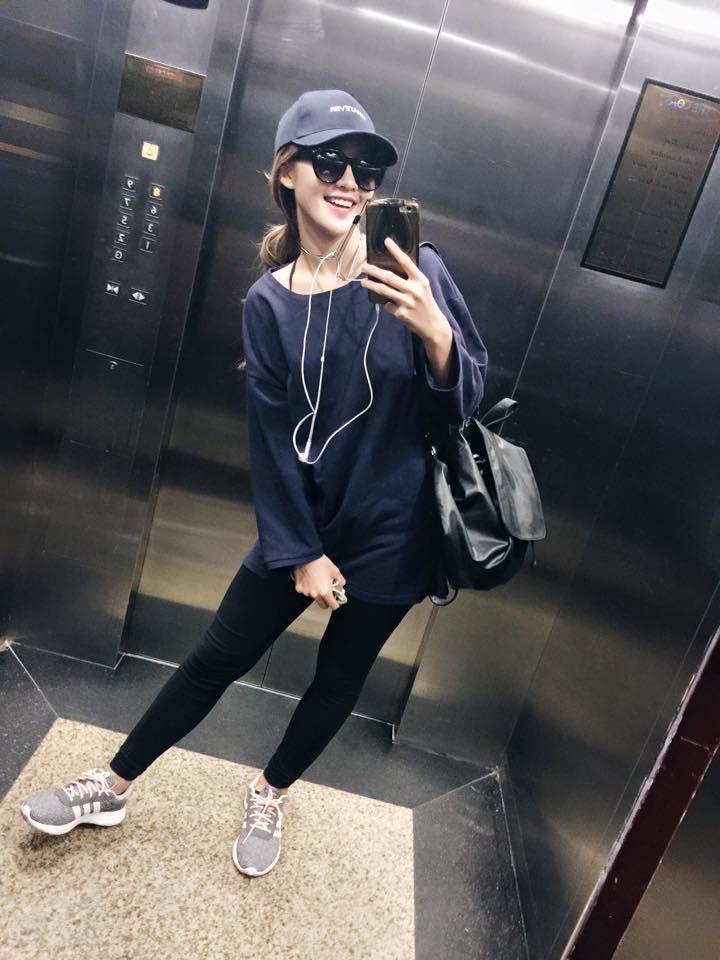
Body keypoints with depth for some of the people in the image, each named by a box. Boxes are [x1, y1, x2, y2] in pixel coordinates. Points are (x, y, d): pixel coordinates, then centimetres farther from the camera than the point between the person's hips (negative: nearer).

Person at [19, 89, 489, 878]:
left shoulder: (417, 270, -10)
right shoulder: (268, 303, -5)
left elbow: (465, 404, -9)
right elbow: (273, 439, -6)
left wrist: (435, 334, -29)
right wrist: (300, 551, -8)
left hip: (392, 534, 0)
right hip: (302, 526, 1)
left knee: (340, 677, 17)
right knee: (215, 659, 12)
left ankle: (270, 795, 45)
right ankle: (115, 785, 37)